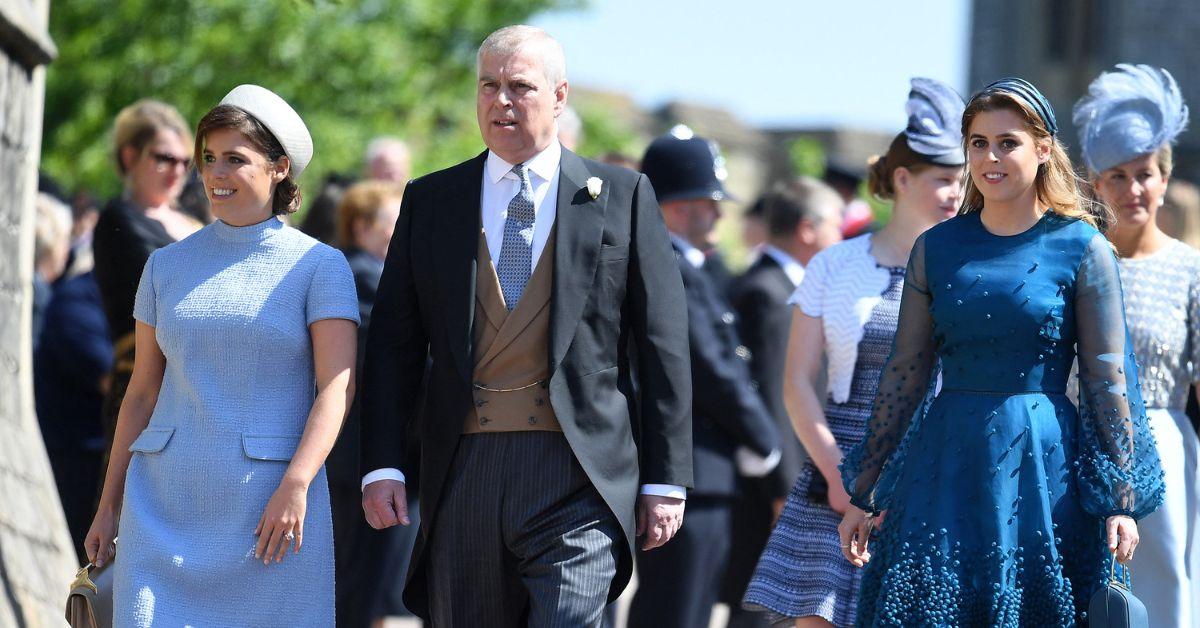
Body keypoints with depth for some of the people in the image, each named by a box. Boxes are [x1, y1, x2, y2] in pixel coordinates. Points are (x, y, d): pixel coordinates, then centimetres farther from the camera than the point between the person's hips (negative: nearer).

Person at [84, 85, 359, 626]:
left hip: (270, 508, -3)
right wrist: (109, 504, 12)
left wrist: (295, 486, -20)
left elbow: (338, 386, -7)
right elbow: (142, 393, 15)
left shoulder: (320, 267, 2)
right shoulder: (167, 266, 12)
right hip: (167, 502, 3)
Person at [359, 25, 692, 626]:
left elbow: (662, 345, 5)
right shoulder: (430, 202, 12)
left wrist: (665, 480, 0)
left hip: (578, 473, -3)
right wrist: (383, 464, -1)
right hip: (463, 471, 3)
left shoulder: (622, 197, 6)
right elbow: (393, 345, 10)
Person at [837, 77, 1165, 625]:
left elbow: (1108, 380, -2)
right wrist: (863, 494, 9)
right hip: (946, 467, 3)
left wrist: (1122, 499, -8)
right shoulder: (936, 248, 8)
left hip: (1044, 470, -3)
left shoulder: (1082, 250, -1)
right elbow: (904, 373, 11)